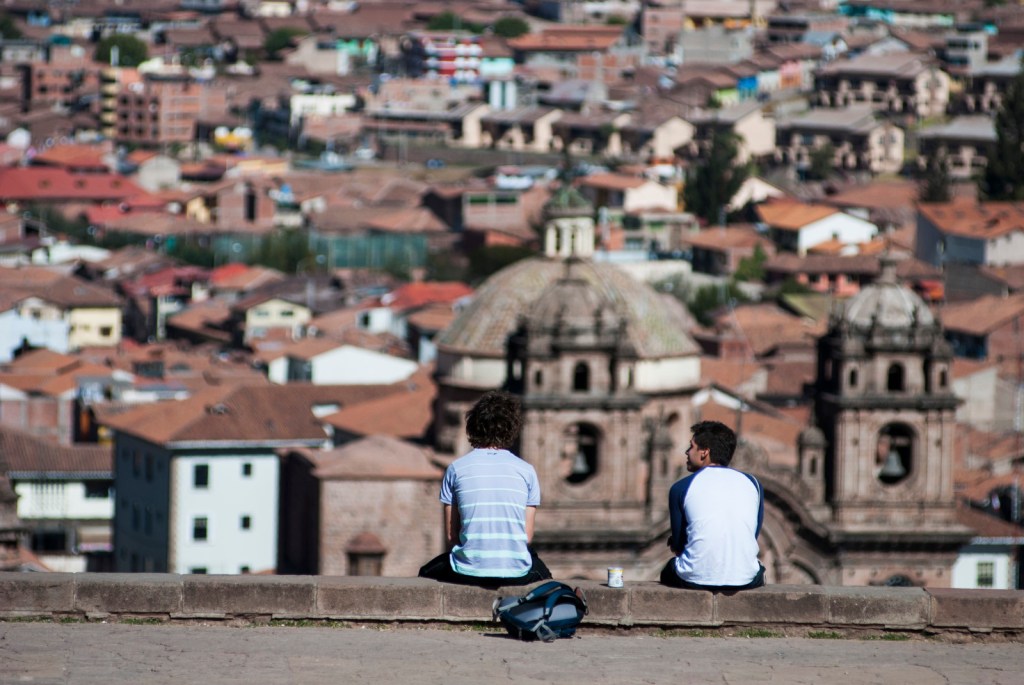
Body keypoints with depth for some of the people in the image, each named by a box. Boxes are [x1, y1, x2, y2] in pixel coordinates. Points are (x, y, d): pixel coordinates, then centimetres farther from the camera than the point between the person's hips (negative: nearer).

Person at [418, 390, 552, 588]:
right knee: (540, 571, 36)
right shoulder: (526, 471, 4)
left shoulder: (456, 469, 2)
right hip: (516, 574, 1)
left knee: (427, 572, 32)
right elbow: (528, 535, 5)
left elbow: (451, 534, 4)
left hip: (468, 572, -1)